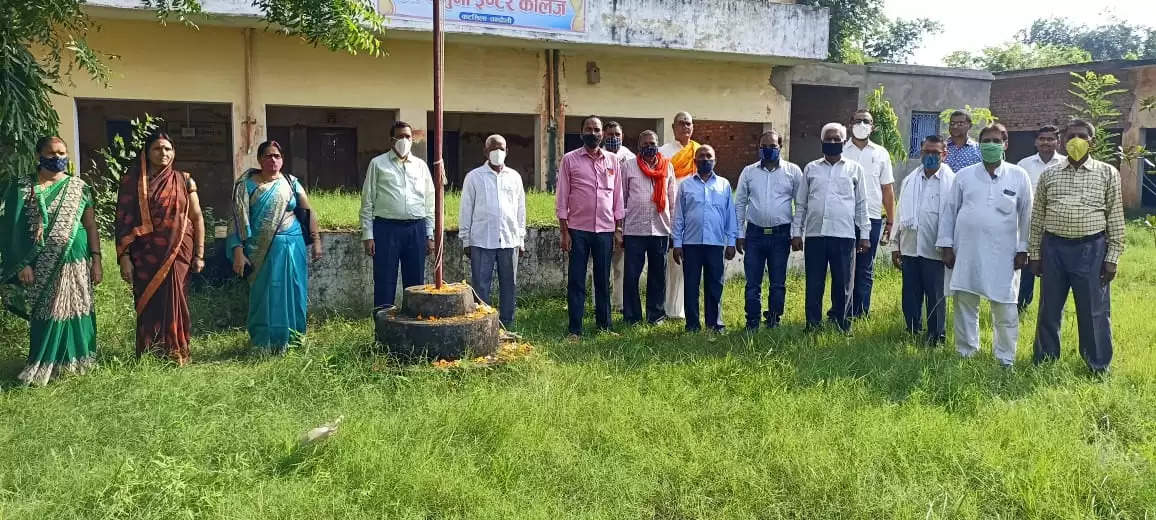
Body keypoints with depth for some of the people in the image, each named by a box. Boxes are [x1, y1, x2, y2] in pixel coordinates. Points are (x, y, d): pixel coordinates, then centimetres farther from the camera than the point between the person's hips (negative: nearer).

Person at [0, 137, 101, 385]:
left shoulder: (78, 187, 5)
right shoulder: (22, 186, 1)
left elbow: (91, 225, 4)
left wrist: (96, 260, -2)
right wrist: (22, 263, -9)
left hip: (73, 259, 1)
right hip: (39, 262, -1)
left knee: (72, 308, 6)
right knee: (45, 313, 4)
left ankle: (72, 361, 19)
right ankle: (44, 366, 15)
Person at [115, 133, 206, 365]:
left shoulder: (184, 180, 5)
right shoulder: (131, 181, 3)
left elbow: (197, 218, 6)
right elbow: (123, 220, 1)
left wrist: (199, 254, 1)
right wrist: (124, 257, -6)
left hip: (177, 253, 0)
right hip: (145, 256, 0)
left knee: (175, 303, 3)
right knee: (148, 304, 3)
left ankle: (177, 355, 14)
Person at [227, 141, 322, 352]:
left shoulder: (290, 183, 7)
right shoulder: (248, 184, 1)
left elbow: (309, 212, 8)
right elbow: (239, 219, -3)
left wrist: (316, 240, -1)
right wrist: (238, 252, -10)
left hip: (292, 247, 2)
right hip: (262, 250, -2)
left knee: (291, 293, 6)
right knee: (265, 294, 3)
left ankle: (290, 339, 18)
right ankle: (265, 343, 14)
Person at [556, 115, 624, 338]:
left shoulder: (612, 161, 9)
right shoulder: (570, 160, 1)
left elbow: (618, 196, 12)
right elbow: (562, 197, 0)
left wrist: (618, 229, 7)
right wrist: (564, 232, -5)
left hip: (605, 229, 2)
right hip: (578, 229, -2)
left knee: (603, 280, 9)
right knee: (576, 281, 0)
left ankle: (604, 324, 19)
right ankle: (575, 329, 6)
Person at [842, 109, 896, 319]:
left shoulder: (881, 154, 11)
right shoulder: (840, 151, 6)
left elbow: (888, 189, 12)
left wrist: (890, 222, 6)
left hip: (872, 218, 1)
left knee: (866, 271, 5)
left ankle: (861, 315, 11)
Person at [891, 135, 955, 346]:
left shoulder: (951, 181, -4)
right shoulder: (910, 180, 12)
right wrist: (896, 246, 13)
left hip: (934, 250, -5)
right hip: (909, 248, 5)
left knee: (935, 297, 4)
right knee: (910, 297, 10)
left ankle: (936, 337, 16)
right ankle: (913, 333, 23)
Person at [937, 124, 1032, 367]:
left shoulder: (1019, 177, 3)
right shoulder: (964, 176, 6)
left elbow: (1026, 215, 5)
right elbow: (949, 210, 8)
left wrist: (1023, 250, 1)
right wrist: (947, 245, 3)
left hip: (1003, 254, -1)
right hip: (966, 251, 2)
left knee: (1005, 309, 1)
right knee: (965, 304, 8)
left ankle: (1005, 360, 13)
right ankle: (965, 352, 22)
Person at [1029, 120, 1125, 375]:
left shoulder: (1107, 173, 2)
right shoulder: (1049, 174, 6)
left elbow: (1116, 218, 1)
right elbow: (1037, 217, 9)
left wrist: (1112, 257, -4)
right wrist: (1035, 253, 5)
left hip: (1092, 249, -2)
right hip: (1054, 248, 2)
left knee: (1094, 312, 5)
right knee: (1049, 310, 11)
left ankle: (1099, 368, 19)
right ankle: (1044, 362, 25)